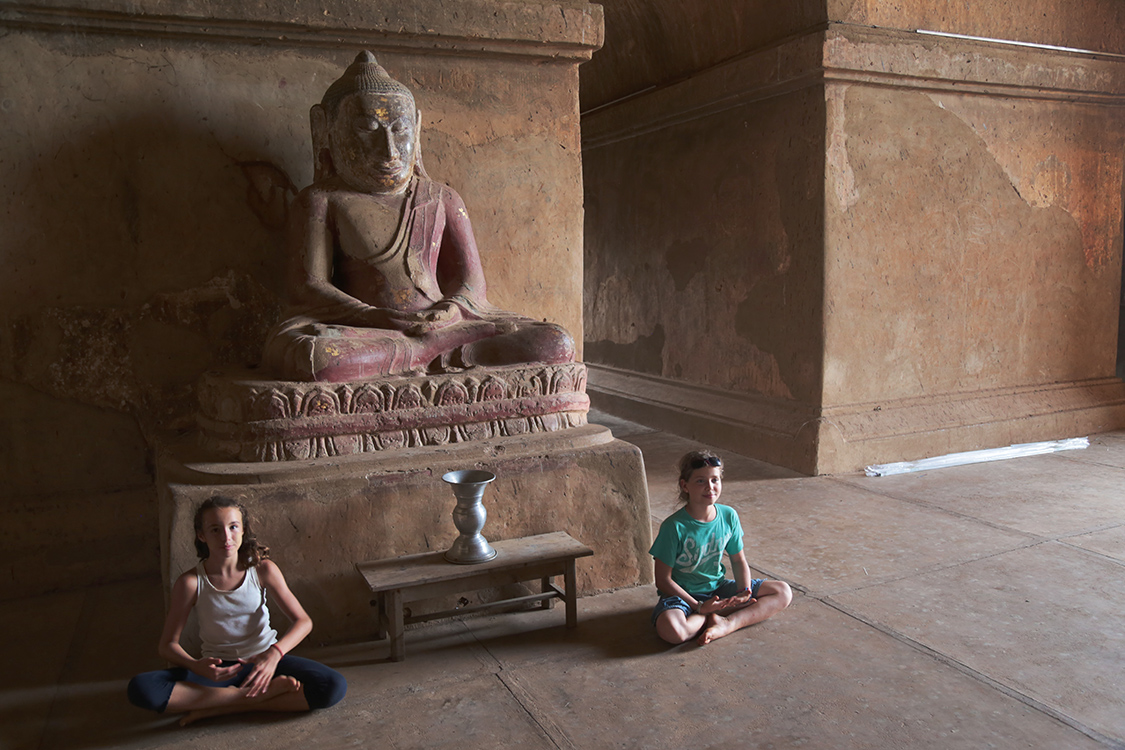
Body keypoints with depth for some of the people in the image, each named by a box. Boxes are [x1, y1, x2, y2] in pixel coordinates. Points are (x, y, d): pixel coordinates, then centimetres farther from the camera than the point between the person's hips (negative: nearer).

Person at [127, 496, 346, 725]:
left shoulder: (263, 569, -8)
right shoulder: (191, 582, -9)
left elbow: (303, 621, -10)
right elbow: (167, 644, -5)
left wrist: (274, 653, -30)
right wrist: (196, 666, -27)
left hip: (264, 660, 0)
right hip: (218, 668, 0)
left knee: (334, 686, -26)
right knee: (140, 688, -27)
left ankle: (223, 708, -19)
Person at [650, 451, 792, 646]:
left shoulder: (728, 516, -5)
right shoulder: (674, 527, -20)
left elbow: (739, 560, 7)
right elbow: (663, 579, -16)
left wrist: (744, 593, -12)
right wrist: (699, 606, -23)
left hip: (718, 588, 6)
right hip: (682, 594, -5)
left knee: (783, 592, -5)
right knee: (671, 630, -39)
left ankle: (728, 623, -19)